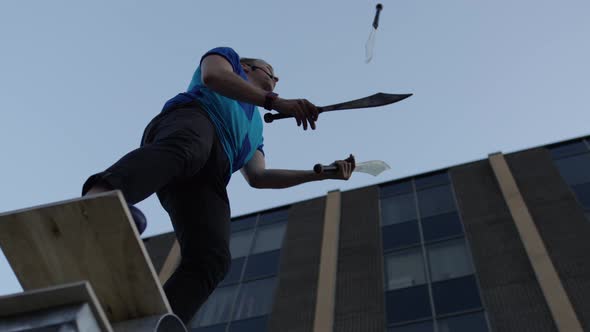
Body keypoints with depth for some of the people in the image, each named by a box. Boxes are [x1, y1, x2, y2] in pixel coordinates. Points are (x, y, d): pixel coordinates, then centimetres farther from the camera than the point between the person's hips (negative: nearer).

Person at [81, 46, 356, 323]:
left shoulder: (253, 130, 46)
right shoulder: (227, 57, 33)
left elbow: (257, 177, 31)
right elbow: (213, 75, 6)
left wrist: (323, 173, 32)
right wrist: (275, 101, -5)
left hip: (207, 179, 6)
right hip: (189, 121, -5)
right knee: (182, 151, -42)